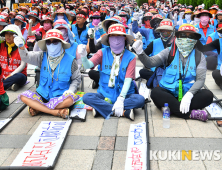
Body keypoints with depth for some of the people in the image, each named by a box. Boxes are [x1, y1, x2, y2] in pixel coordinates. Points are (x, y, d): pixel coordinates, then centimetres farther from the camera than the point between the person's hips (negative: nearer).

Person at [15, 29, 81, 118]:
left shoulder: (69, 60, -3)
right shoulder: (42, 57, 2)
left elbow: (77, 78, 6)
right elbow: (27, 57, -13)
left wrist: (71, 90, -12)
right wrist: (21, 47, -34)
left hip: (60, 96, -2)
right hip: (43, 95, 3)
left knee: (70, 99, -35)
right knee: (23, 96, -22)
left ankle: (38, 108, -20)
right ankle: (56, 112, -26)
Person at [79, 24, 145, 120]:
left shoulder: (130, 57, -2)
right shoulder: (103, 53, 3)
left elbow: (128, 80, -11)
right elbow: (88, 65, -12)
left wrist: (121, 99, -24)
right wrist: (84, 57, -36)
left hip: (124, 95, -1)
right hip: (105, 94, 1)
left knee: (140, 100, -29)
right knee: (87, 97, -26)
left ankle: (100, 109, -24)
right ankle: (124, 112, -25)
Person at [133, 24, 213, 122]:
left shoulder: (199, 56, 5)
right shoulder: (169, 52, 4)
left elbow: (200, 79, -4)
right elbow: (150, 63, -7)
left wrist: (189, 95, -23)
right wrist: (140, 53, -29)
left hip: (189, 93, 1)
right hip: (169, 92, 0)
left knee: (208, 95, -25)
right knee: (155, 92, -31)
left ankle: (172, 108, -29)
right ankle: (191, 114, -31)